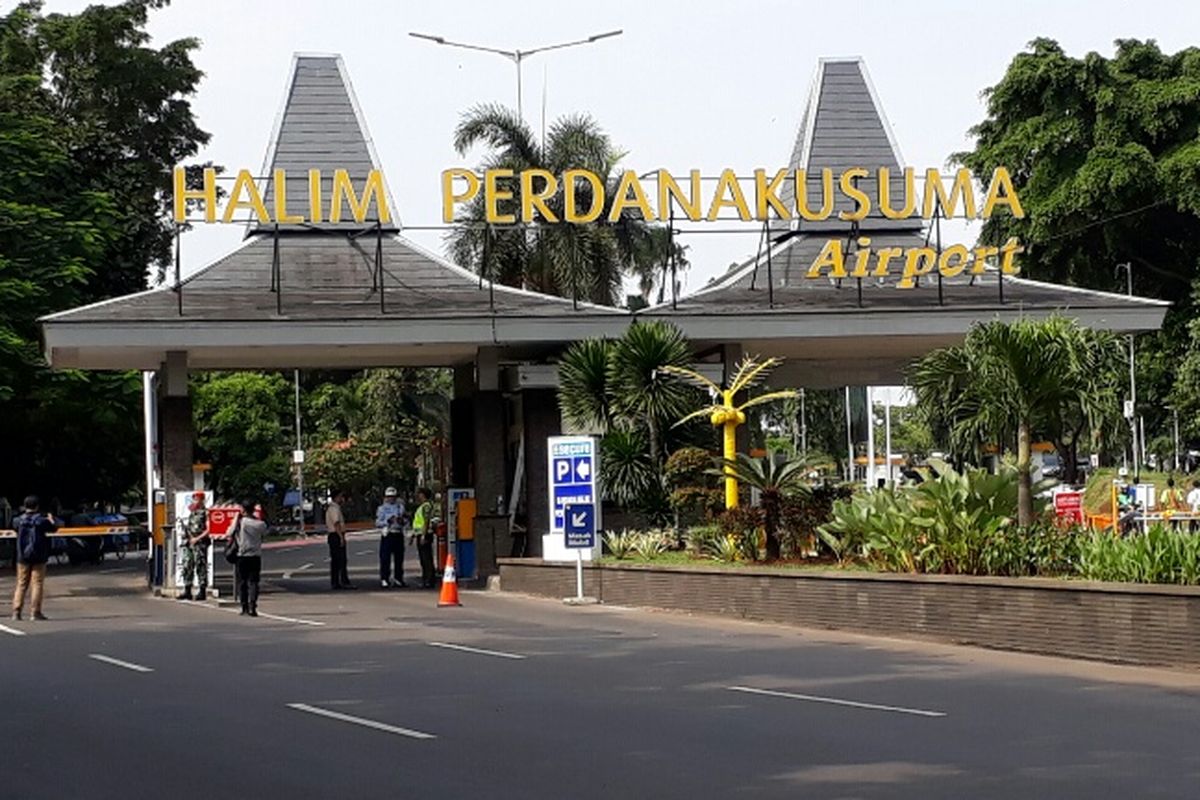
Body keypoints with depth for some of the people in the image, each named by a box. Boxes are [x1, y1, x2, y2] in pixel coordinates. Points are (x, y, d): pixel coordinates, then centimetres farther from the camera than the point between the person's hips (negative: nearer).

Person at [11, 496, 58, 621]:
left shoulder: (19, 520, -3)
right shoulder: (41, 520, -10)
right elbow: (54, 528, 6)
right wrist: (51, 519, 28)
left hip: (23, 557, 3)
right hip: (38, 557, -3)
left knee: (21, 584, 9)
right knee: (37, 584, 0)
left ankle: (16, 611, 2)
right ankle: (36, 612, -4)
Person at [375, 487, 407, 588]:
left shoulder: (400, 507, 13)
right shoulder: (382, 508, 2)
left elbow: (405, 520, 17)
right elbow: (377, 523, -3)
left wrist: (402, 521, -6)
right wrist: (387, 521, -17)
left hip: (399, 534, 4)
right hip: (387, 535, -4)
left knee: (399, 558, 7)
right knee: (385, 558, -7)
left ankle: (398, 579, 15)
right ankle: (384, 579, -4)